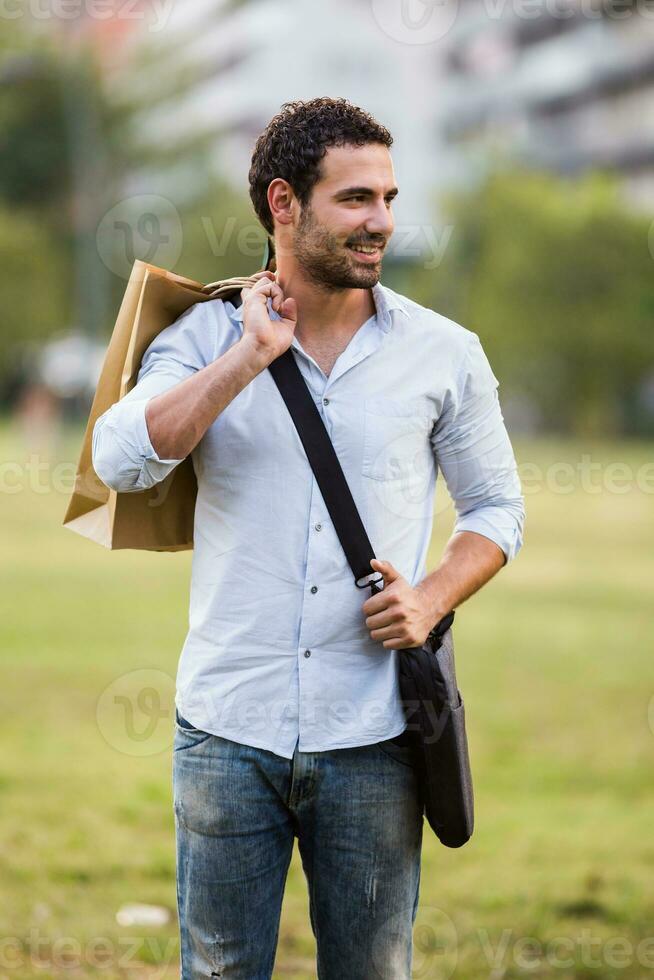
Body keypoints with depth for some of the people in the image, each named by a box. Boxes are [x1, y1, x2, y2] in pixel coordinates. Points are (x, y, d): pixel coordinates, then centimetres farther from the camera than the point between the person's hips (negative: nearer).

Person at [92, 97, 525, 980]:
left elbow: (496, 507, 11)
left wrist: (431, 600, -7)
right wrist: (250, 355, -17)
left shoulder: (445, 355, 3)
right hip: (228, 731, 0)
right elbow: (123, 460, -15)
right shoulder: (207, 337, 1)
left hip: (371, 740, 0)